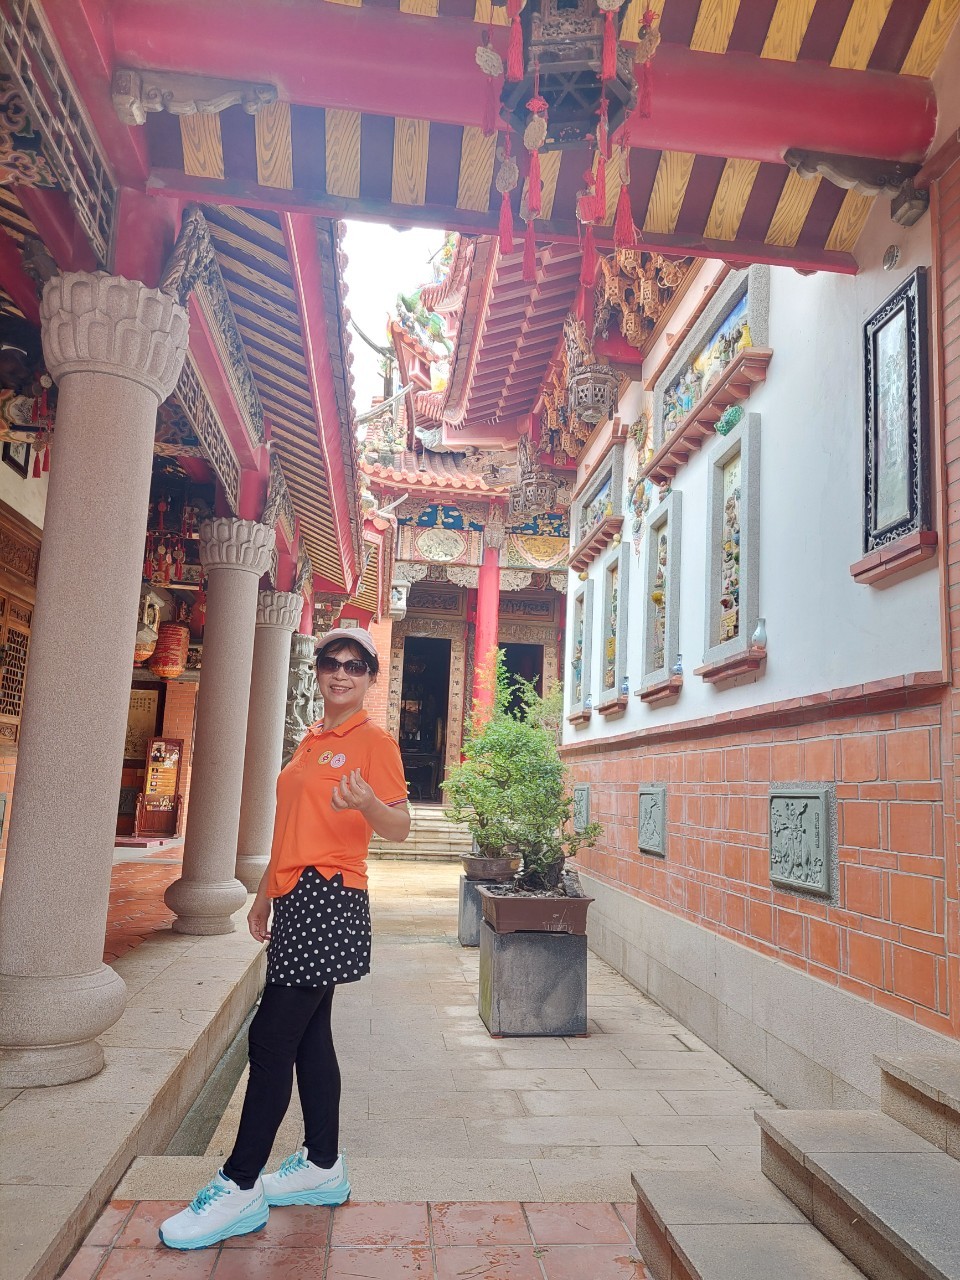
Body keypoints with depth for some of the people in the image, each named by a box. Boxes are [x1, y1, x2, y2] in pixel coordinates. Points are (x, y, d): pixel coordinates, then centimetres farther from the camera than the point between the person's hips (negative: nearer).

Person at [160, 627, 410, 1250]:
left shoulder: (374, 740, -7)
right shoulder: (312, 740, 17)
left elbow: (400, 826, -12)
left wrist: (366, 802, -33)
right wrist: (267, 891, 23)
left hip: (329, 899, -8)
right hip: (298, 898, 9)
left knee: (271, 1037, -5)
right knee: (308, 1033, 14)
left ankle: (240, 1188, 7)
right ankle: (323, 1168, 26)